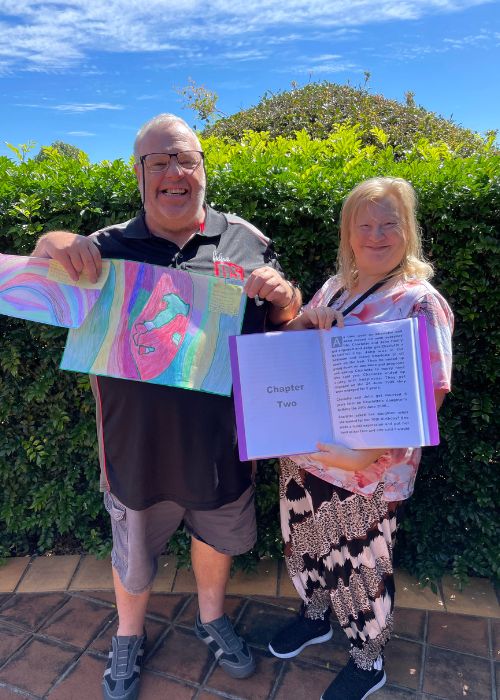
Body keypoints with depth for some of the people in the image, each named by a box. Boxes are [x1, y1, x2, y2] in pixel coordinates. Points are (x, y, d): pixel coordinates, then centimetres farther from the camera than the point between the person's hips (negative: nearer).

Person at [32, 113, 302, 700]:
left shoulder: (245, 241, -3)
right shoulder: (106, 248, -5)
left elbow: (284, 323, 5)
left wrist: (285, 299, -20)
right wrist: (49, 248, -22)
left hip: (222, 440, 2)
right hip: (138, 443, -1)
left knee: (217, 536, 26)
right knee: (133, 554, 23)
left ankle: (211, 619, 58)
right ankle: (128, 637, 55)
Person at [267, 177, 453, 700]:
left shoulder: (421, 303, -14)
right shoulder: (334, 288, 4)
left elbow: (428, 396, -18)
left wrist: (366, 455, -27)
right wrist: (303, 319, -10)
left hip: (365, 475, -6)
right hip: (302, 455, 6)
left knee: (359, 569, 15)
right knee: (304, 547, 24)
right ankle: (315, 616, 55)